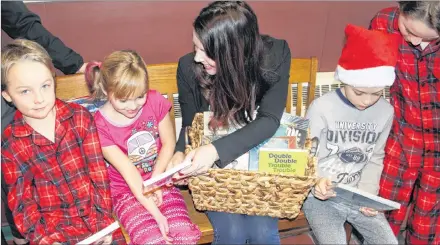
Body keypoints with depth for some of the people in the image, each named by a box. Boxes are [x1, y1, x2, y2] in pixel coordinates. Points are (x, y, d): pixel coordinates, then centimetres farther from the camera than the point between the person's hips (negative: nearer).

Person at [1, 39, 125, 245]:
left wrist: (104, 219, -9)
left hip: (96, 214, 1)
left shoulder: (80, 117, -2)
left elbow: (99, 172, -2)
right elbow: (21, 202, 1)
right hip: (52, 226, 0)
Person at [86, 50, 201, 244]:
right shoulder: (100, 125, -17)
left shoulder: (154, 101, -9)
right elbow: (129, 173, -20)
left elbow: (169, 143, -2)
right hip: (127, 191, -2)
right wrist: (157, 214, -23)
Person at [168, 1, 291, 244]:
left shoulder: (275, 54, -19)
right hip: (210, 164, 0)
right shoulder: (189, 67, -17)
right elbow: (190, 124, -4)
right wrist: (180, 153, -27)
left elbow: (269, 120, -24)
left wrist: (217, 150, -39)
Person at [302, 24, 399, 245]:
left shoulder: (385, 112, -3)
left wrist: (367, 193, -8)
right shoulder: (321, 107, -16)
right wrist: (317, 181, -29)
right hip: (321, 197, -4)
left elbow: (375, 159, 6)